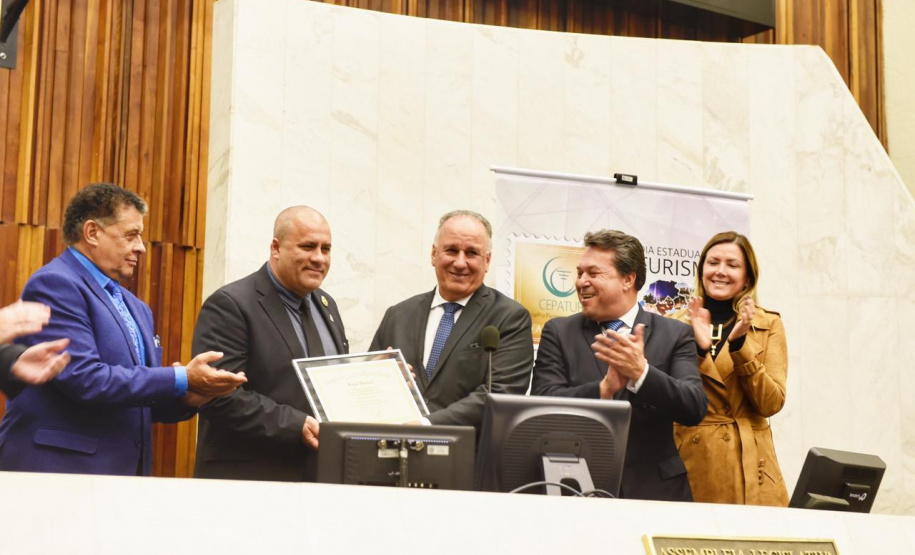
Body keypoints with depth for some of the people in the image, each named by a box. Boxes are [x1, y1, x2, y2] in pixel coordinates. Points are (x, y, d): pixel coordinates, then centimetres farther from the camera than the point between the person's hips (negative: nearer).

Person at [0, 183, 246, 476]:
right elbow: (82, 378, -19)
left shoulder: (136, 308, 17)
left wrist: (185, 398, -2)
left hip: (122, 472, 8)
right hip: (59, 470, -8)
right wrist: (181, 379, -17)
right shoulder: (55, 285, -9)